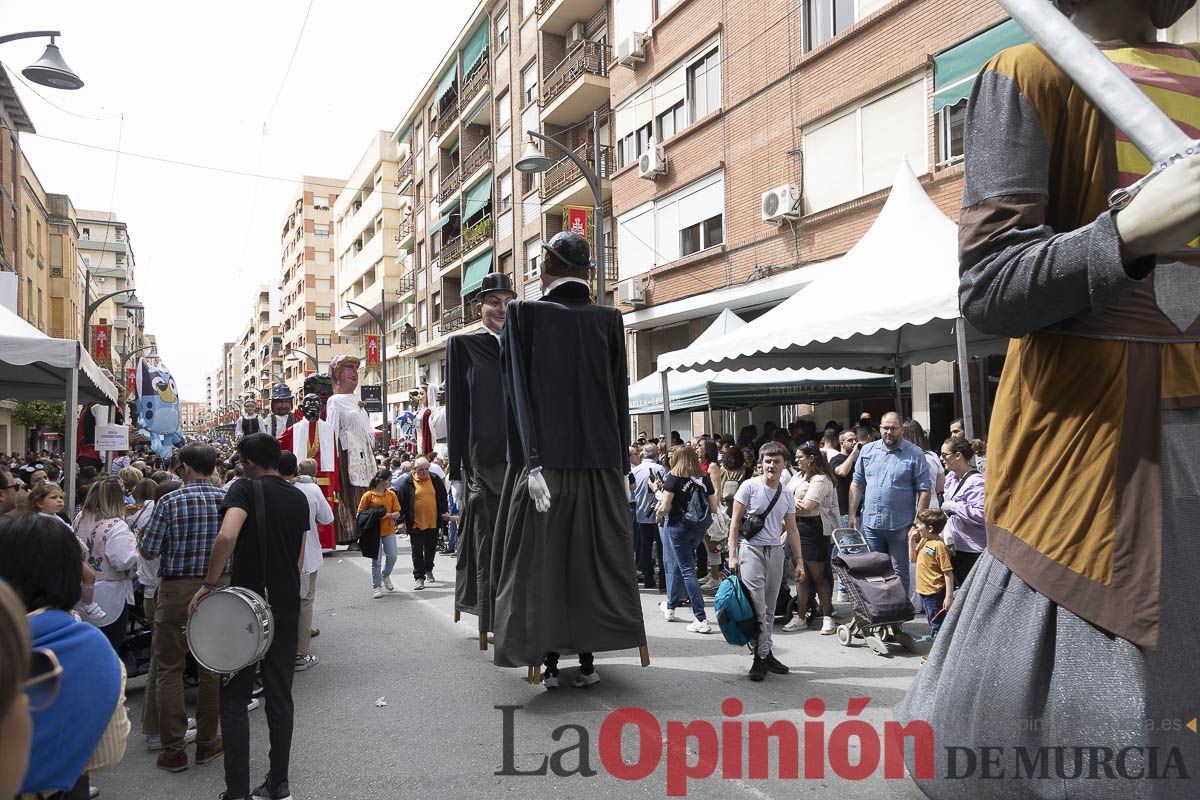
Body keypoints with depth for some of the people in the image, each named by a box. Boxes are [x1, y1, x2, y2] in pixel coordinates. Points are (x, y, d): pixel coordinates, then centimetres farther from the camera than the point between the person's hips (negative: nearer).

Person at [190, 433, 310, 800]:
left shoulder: (246, 488, -10)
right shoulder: (299, 497, 9)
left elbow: (227, 536, -27)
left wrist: (209, 583, -18)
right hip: (287, 605, 5)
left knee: (235, 699, 5)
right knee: (280, 695, 12)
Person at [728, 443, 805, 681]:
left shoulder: (787, 495, 9)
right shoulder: (750, 487, -6)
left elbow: (792, 530, 14)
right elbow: (735, 522, -5)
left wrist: (799, 561, 10)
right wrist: (732, 555, -11)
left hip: (775, 552, 5)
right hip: (751, 550, -5)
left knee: (769, 608, 10)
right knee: (757, 606, -9)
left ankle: (765, 654, 20)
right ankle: (761, 657, 0)